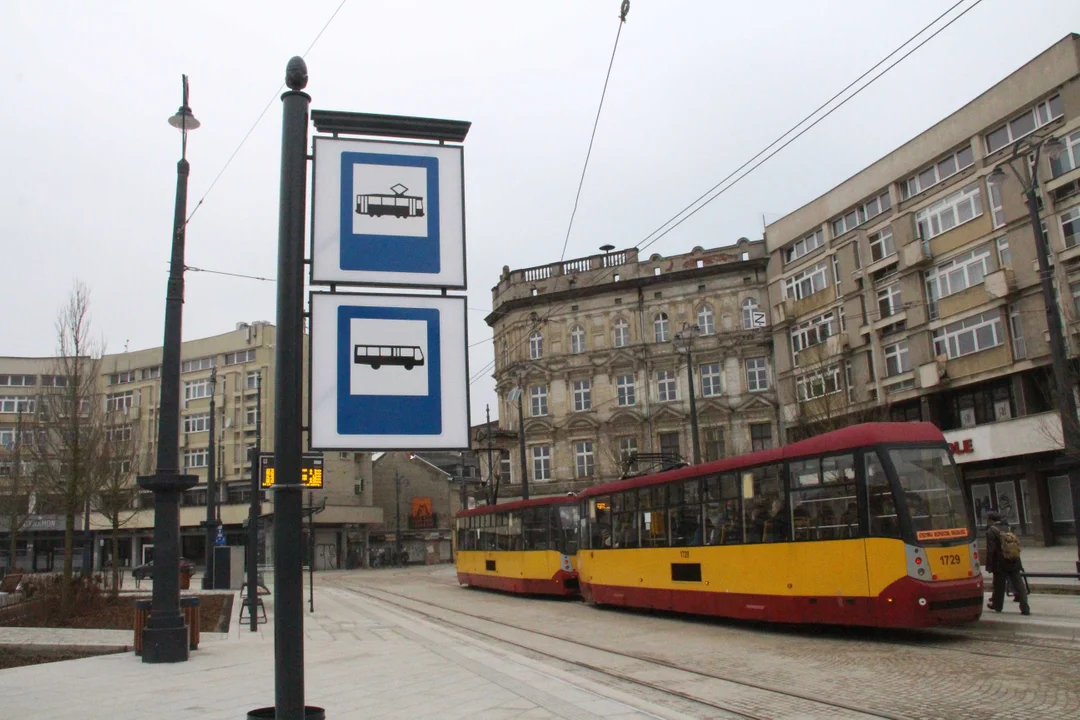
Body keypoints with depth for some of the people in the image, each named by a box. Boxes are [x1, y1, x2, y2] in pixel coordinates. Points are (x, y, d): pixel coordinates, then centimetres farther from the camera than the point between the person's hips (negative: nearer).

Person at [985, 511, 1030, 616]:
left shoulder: (991, 531, -9)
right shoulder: (1008, 528, 11)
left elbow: (990, 550, -13)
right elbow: (1017, 544, 16)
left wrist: (989, 565, -8)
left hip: (1001, 564, -5)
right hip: (1014, 562, 5)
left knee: (999, 585, 9)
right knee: (1018, 584, 3)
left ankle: (997, 605, 23)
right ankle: (1025, 608, -3)